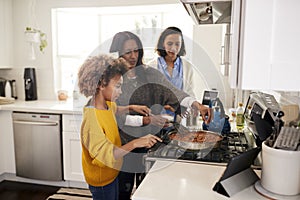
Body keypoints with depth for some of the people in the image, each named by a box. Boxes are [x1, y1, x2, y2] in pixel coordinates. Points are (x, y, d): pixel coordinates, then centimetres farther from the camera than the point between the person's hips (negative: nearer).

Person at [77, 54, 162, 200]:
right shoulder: (92, 119, -33)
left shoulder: (107, 104, -6)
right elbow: (105, 155, -36)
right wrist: (134, 143, -42)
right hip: (101, 179, -8)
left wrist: (131, 108, 5)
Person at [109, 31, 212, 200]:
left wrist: (196, 104, -30)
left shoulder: (150, 74, -1)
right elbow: (117, 116, -15)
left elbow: (174, 92, -14)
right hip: (124, 145, -2)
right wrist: (146, 120, -23)